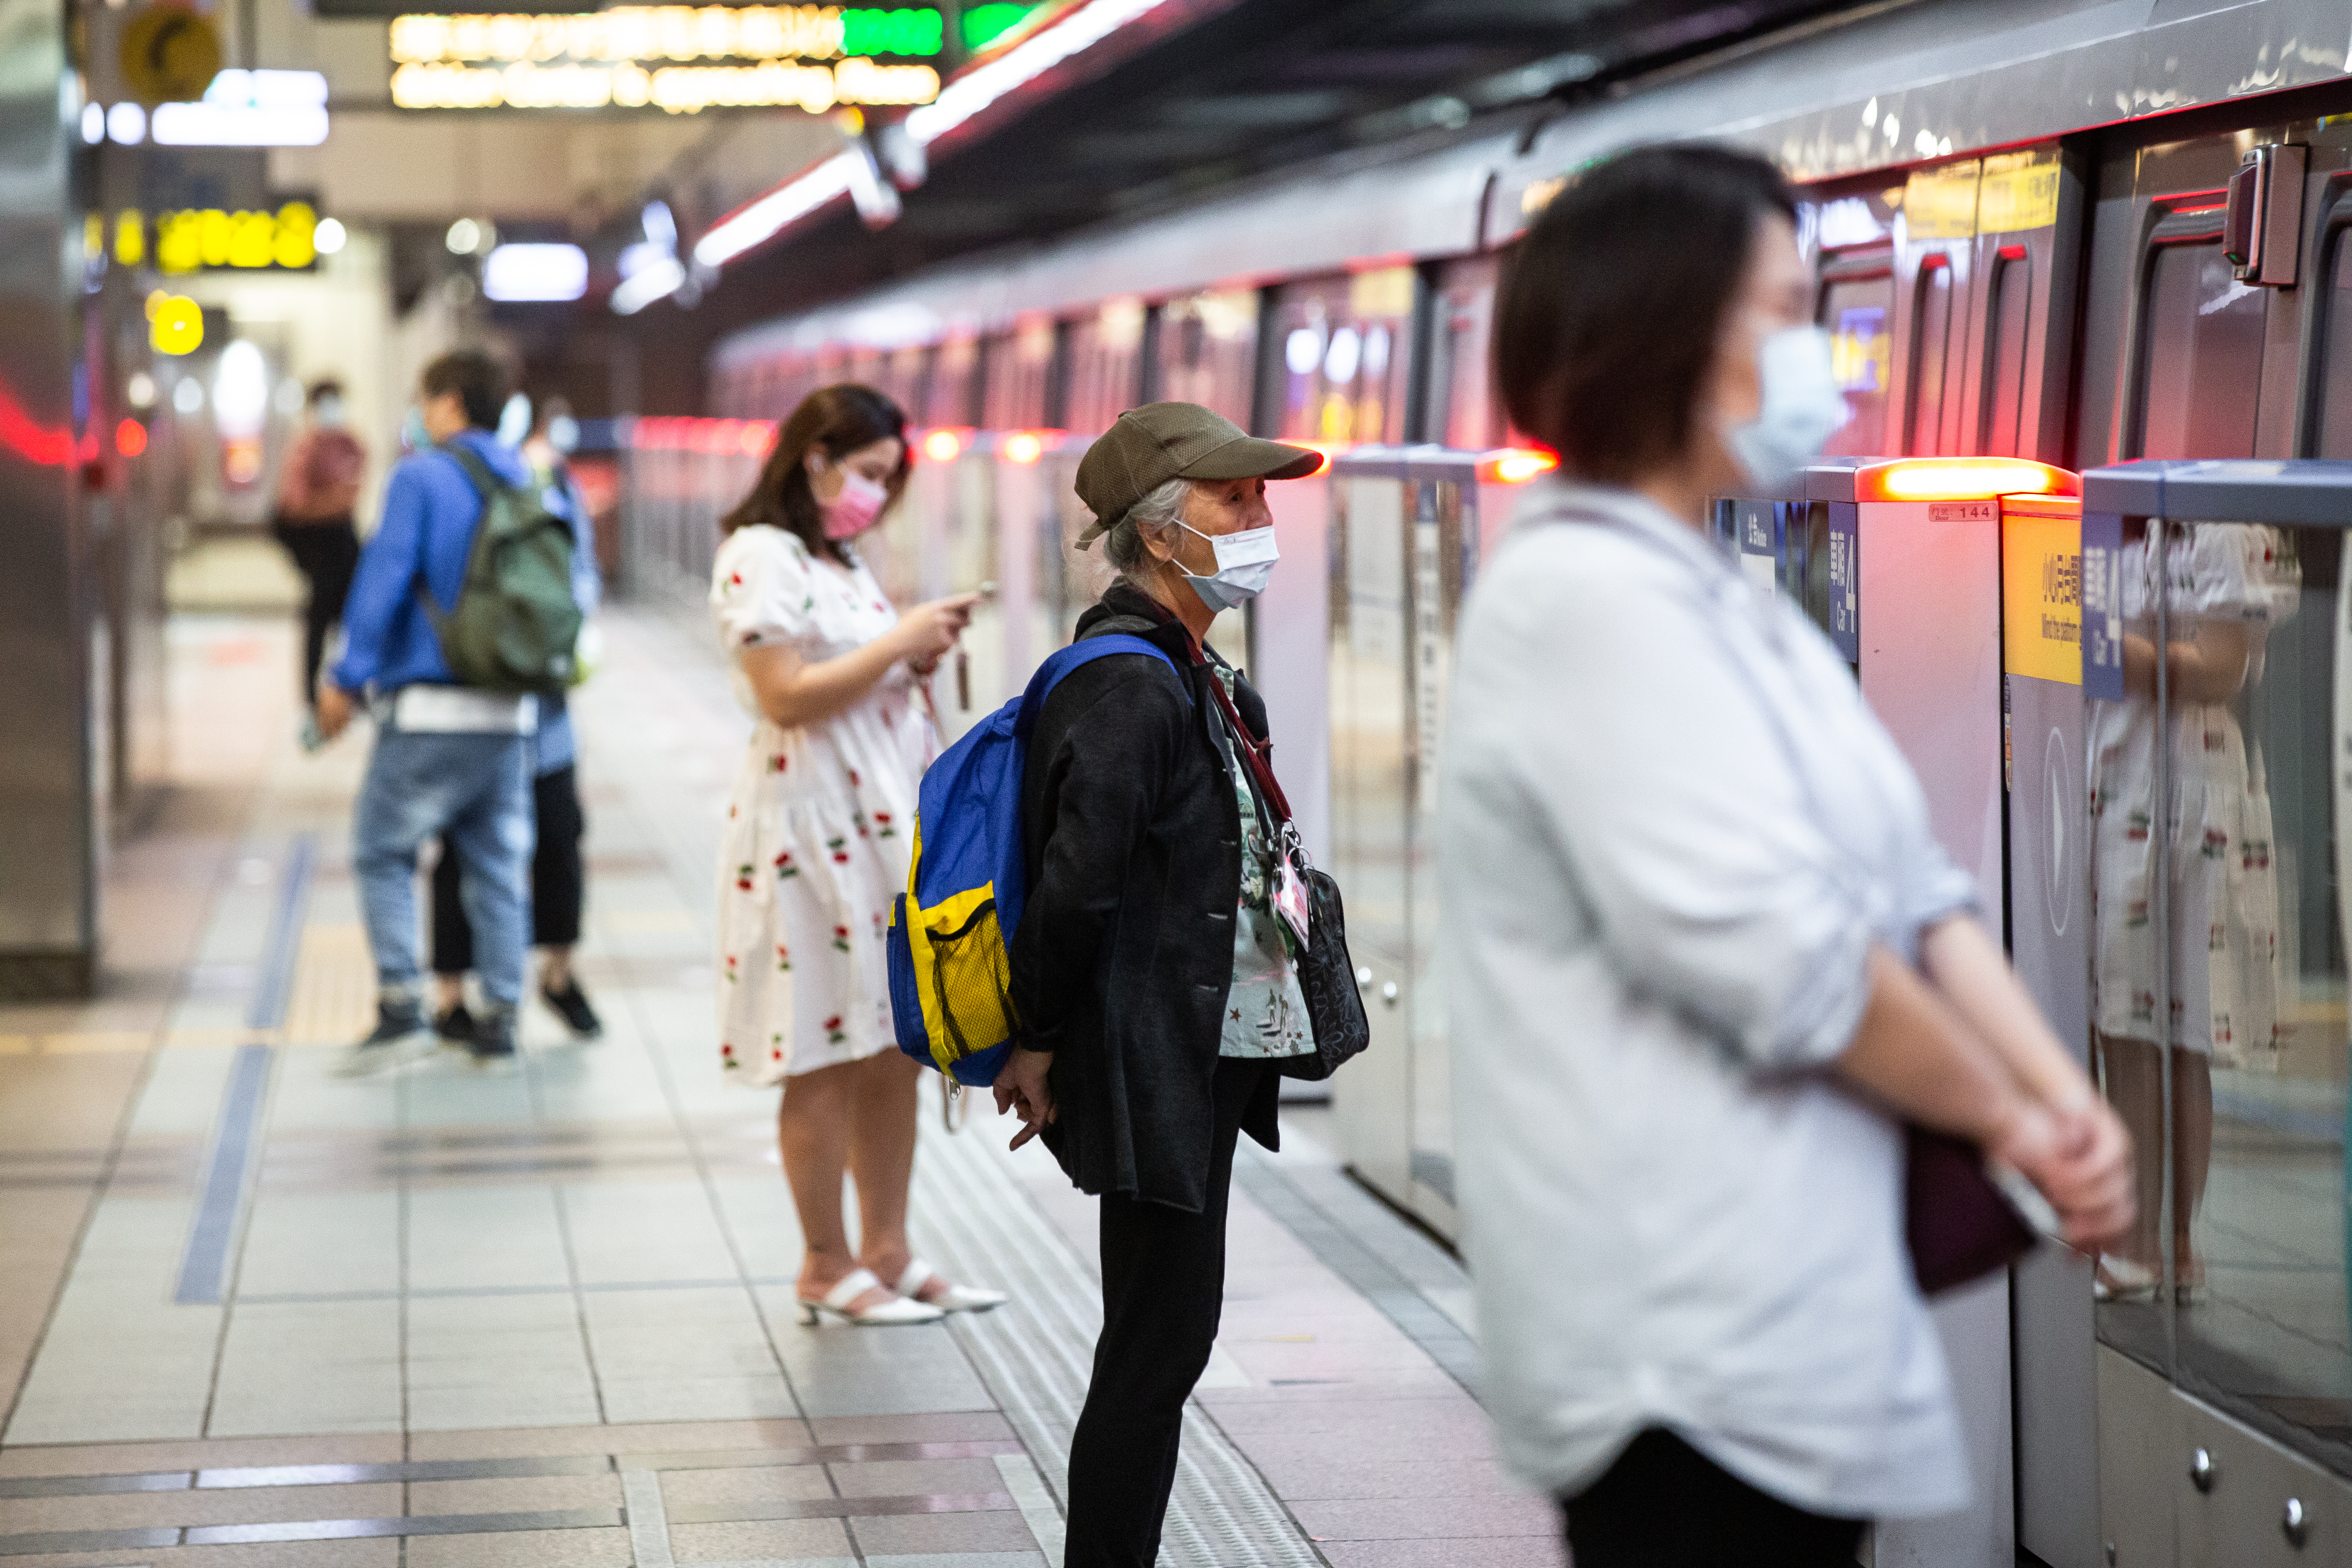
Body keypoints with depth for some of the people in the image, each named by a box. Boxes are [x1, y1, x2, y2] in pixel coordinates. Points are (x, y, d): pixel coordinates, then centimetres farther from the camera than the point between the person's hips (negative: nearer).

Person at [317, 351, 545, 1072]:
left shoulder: (421, 478, -7)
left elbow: (384, 578, -12)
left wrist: (348, 677, -7)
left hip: (430, 711, -6)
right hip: (511, 712, 6)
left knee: (381, 851, 4)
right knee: (497, 864, 11)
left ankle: (401, 1006, -6)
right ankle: (500, 1018, 12)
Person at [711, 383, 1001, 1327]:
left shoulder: (840, 560, 19)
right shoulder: (761, 557, -11)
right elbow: (787, 697, -19)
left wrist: (919, 657, 10)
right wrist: (902, 638, -15)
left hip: (885, 825, 9)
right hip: (812, 834, -9)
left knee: (895, 1052, 10)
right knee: (825, 1062, -2)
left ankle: (888, 1253, 18)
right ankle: (827, 1267, 7)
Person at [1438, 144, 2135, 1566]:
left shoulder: (1723, 604, 17)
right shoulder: (1589, 596, -14)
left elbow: (1913, 890, 13)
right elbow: (1777, 955, -21)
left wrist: (2064, 1096, -3)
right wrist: (2011, 1119, -8)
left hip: (1791, 1324, 10)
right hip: (1697, 1346, -10)